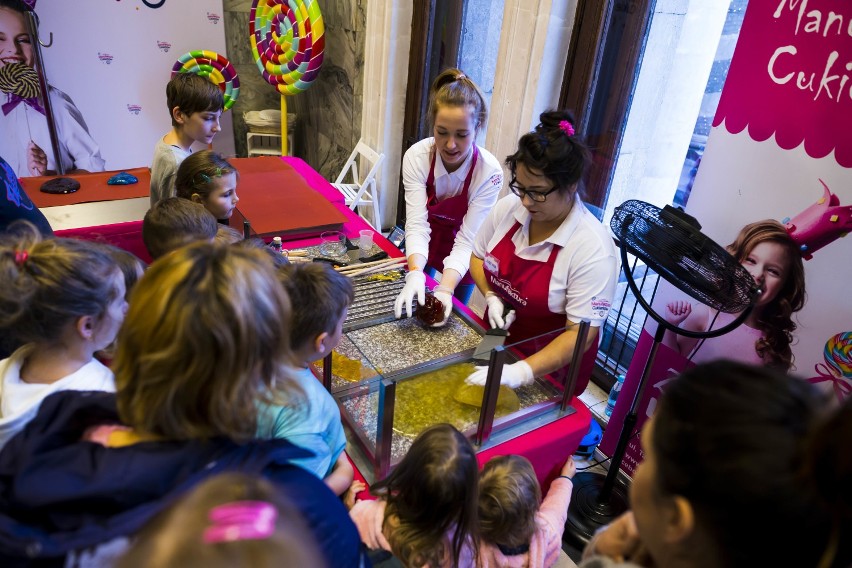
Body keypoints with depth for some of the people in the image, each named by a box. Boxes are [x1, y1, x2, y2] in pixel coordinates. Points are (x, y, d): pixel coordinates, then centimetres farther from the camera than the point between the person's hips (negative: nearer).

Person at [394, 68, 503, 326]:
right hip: (420, 252, 1)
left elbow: (467, 239, -29)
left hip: (459, 260, -1)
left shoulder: (489, 172, -30)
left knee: (447, 320, 17)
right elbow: (417, 224, -30)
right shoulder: (416, 157, -27)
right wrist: (415, 273, -48)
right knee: (414, 313, 20)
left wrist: (446, 288, -44)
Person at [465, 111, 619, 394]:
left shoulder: (594, 249, -28)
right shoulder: (509, 207, -14)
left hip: (550, 364, -4)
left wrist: (522, 371, -36)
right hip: (497, 340, 5)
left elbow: (580, 334, -27)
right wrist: (491, 297, -13)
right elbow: (478, 257, 4)